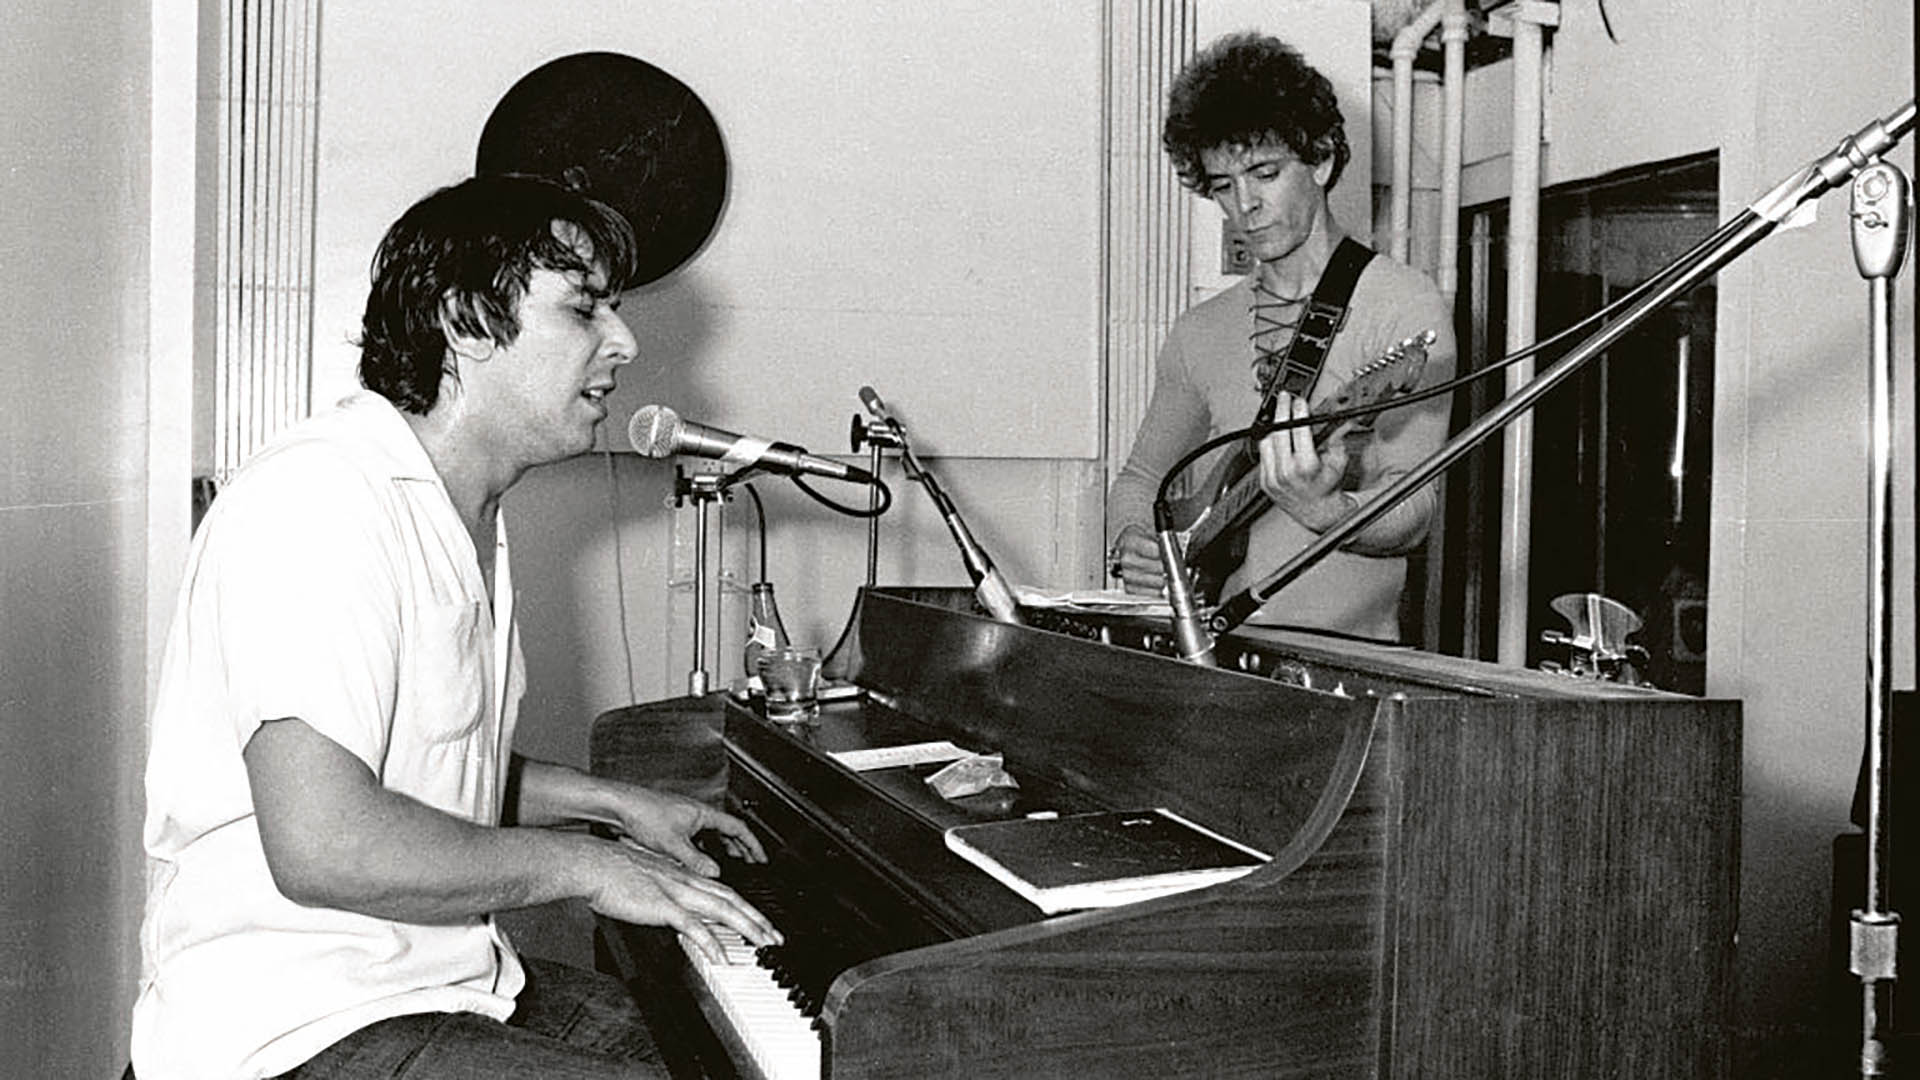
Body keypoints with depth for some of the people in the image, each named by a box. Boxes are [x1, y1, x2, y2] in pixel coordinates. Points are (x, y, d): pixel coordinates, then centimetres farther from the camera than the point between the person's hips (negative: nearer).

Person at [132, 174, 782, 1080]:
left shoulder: (470, 522, 14)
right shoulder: (321, 498, -20)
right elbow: (324, 843, -29)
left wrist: (613, 802, 14)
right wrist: (583, 865, -18)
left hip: (445, 982, 10)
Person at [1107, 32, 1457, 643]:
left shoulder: (1403, 308, -2)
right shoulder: (1200, 333, 13)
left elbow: (1411, 510, -10)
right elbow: (1142, 476, 22)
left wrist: (1323, 511, -31)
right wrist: (1129, 544, 1)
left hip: (1344, 655, -4)